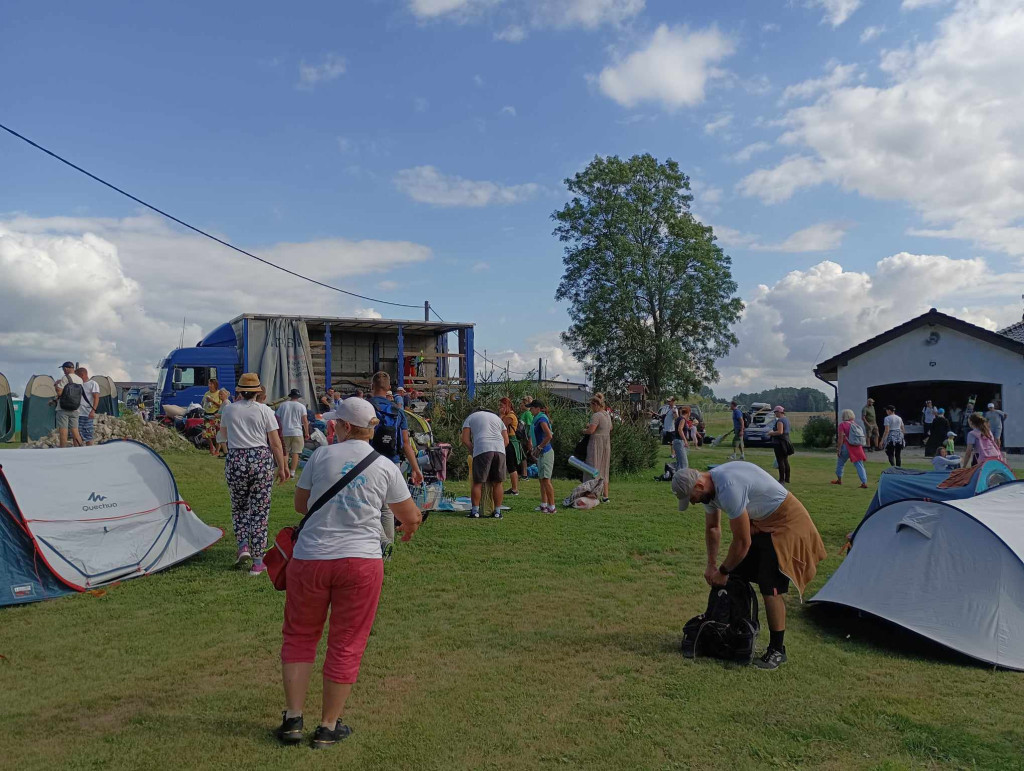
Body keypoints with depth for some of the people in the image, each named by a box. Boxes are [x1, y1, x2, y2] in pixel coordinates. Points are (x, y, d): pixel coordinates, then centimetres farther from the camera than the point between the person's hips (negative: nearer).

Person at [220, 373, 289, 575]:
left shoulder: (228, 410, 2)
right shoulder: (265, 411, -3)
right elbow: (275, 443, -2)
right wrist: (281, 467, 7)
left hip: (236, 461, 1)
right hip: (262, 460, -1)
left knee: (239, 507, 21)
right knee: (260, 512, 5)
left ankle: (243, 546, 2)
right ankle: (258, 562, 7)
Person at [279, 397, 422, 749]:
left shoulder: (321, 456, 0)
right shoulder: (386, 466, 0)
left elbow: (300, 504, 11)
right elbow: (411, 518, 8)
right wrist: (408, 529, 32)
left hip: (310, 558, 0)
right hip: (362, 561, 0)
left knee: (299, 636, 19)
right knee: (346, 645, 12)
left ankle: (293, 718, 21)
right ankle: (329, 727, 21)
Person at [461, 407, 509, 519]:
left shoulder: (471, 417, 21)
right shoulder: (497, 418, 31)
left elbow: (465, 439, 9)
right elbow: (506, 441, 23)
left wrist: (472, 451, 19)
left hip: (482, 450, -3)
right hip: (500, 450, 4)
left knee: (477, 483, 2)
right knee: (497, 483, 9)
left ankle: (475, 511, 1)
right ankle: (497, 512, 11)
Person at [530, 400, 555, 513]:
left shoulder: (541, 419, -15)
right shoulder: (538, 419, 15)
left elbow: (549, 436, -26)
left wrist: (539, 447, -17)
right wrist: (537, 448, 17)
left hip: (545, 452, -11)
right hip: (542, 453, 11)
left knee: (546, 479, -9)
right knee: (541, 479, 15)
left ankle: (552, 507, -6)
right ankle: (544, 505, 23)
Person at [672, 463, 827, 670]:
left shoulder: (728, 489, -35)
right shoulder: (708, 487, -4)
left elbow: (742, 542, -27)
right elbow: (712, 528, 13)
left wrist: (722, 571, -14)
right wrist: (711, 565, 8)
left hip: (785, 522, -9)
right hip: (760, 522, 9)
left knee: (770, 586, -14)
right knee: (737, 576, 7)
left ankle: (777, 650, -1)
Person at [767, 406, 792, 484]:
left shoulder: (780, 420, -17)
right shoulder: (786, 419, 13)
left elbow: (780, 432, -26)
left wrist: (771, 433, -12)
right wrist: (773, 432, 19)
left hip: (779, 443, -10)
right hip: (786, 441, 10)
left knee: (780, 461, -6)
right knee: (785, 461, 15)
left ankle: (782, 480, -5)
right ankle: (787, 479, 22)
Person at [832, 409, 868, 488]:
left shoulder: (842, 425, -9)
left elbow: (841, 438, -15)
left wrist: (839, 449, -13)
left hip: (846, 447, -4)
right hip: (857, 448, 4)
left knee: (840, 463, 17)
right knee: (859, 465, 1)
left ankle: (839, 479, 30)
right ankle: (864, 482, -8)